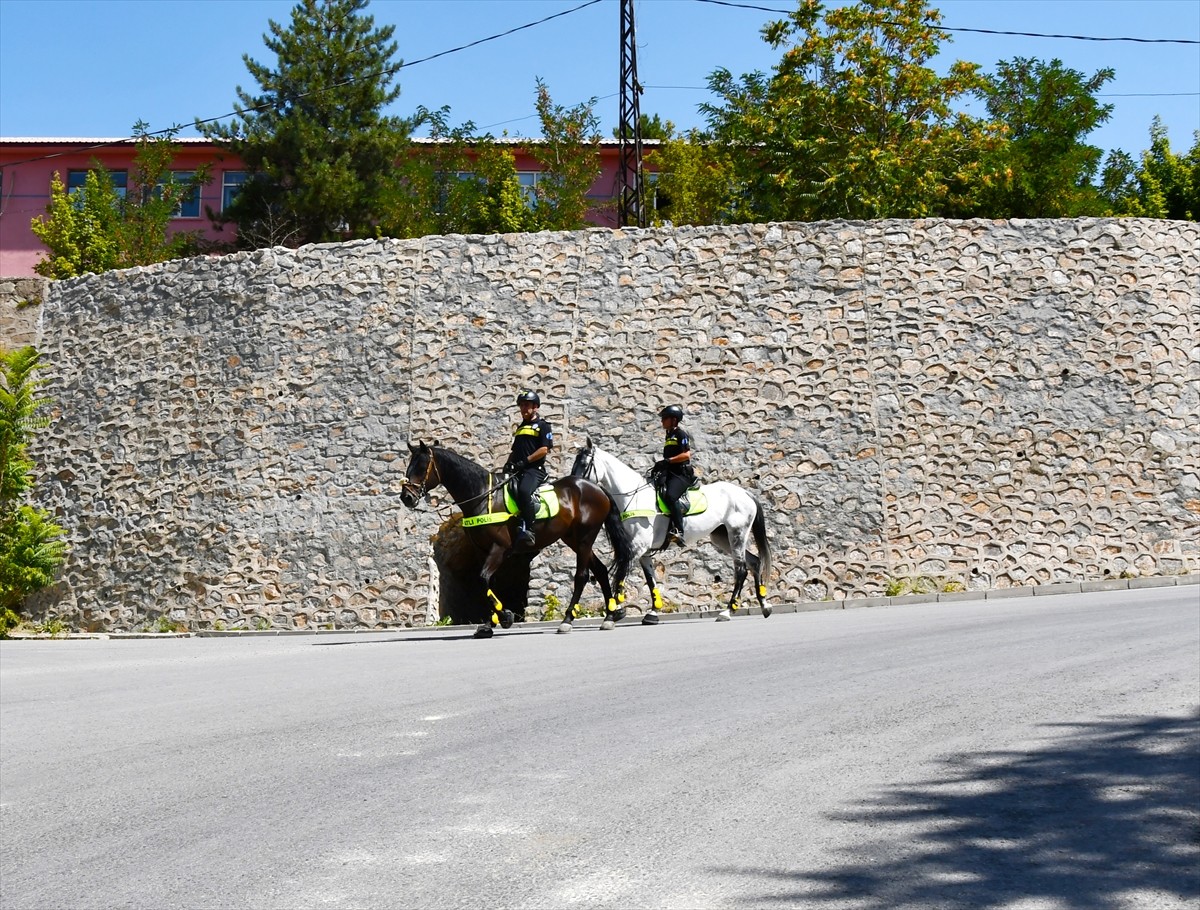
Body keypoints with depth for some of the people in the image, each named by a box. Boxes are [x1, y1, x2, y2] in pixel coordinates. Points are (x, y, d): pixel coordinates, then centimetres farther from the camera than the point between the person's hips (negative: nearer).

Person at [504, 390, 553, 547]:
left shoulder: (542, 425, 3)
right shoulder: (520, 428, 26)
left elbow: (544, 449, -8)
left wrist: (525, 460, -15)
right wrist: (508, 463, 8)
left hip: (535, 469, -9)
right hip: (518, 470, 9)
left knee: (523, 491, -36)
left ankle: (527, 530, -37)